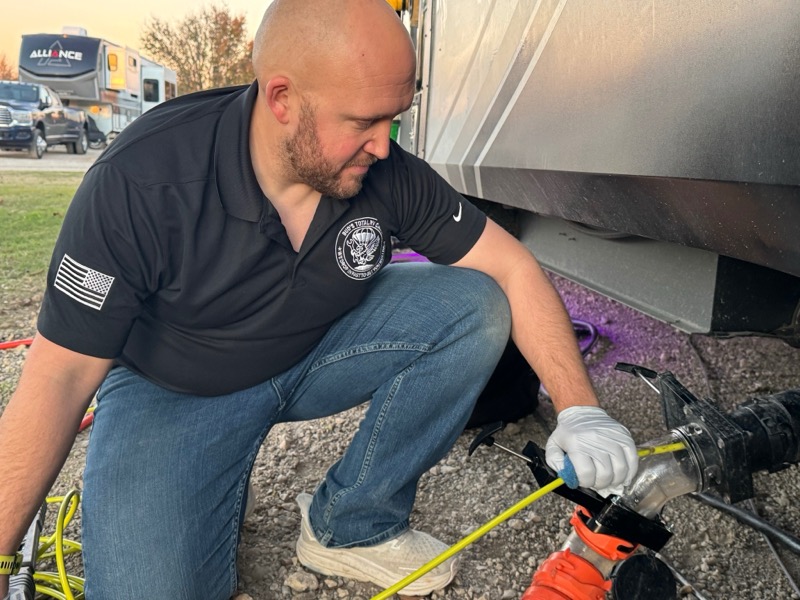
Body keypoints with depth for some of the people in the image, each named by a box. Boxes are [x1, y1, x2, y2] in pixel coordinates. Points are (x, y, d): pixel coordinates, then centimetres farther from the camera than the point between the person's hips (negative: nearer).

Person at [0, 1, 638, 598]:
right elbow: (60, 374, -22)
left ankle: (352, 524, -6)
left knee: (474, 307, -18)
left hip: (318, 356, 4)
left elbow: (513, 267, -11)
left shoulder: (387, 172, -18)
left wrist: (578, 407, -20)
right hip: (175, 391, -3)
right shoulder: (142, 182, -28)